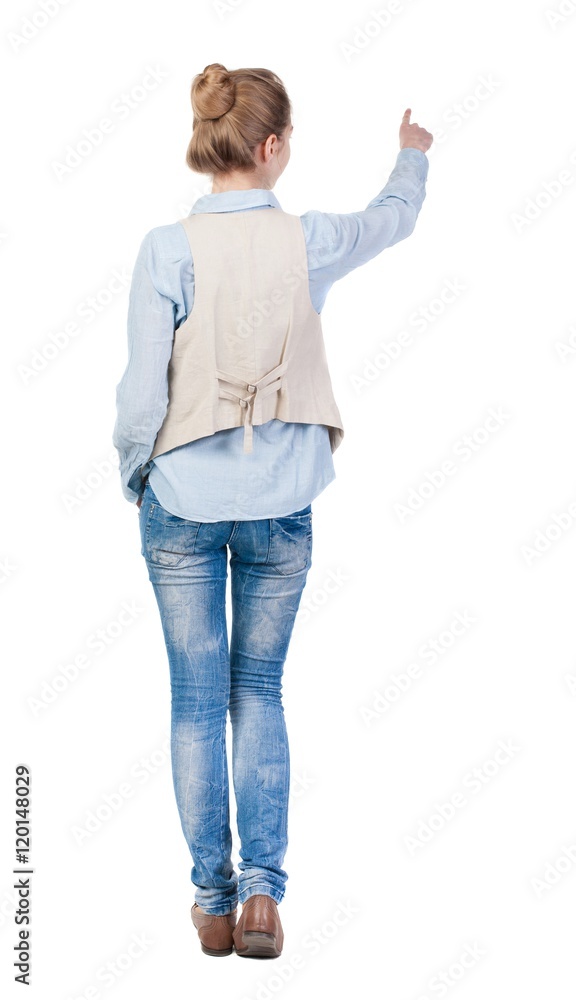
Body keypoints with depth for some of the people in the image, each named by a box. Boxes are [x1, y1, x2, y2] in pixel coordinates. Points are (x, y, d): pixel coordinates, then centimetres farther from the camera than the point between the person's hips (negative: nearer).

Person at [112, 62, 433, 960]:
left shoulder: (167, 249, -12)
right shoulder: (308, 242, -5)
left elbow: (142, 393, -11)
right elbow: (395, 218, 18)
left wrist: (134, 473, 8)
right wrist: (413, 153, 38)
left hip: (184, 504, -1)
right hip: (280, 506, 2)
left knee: (197, 698, 9)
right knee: (259, 692, 14)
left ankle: (213, 898, 16)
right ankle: (261, 887, 6)